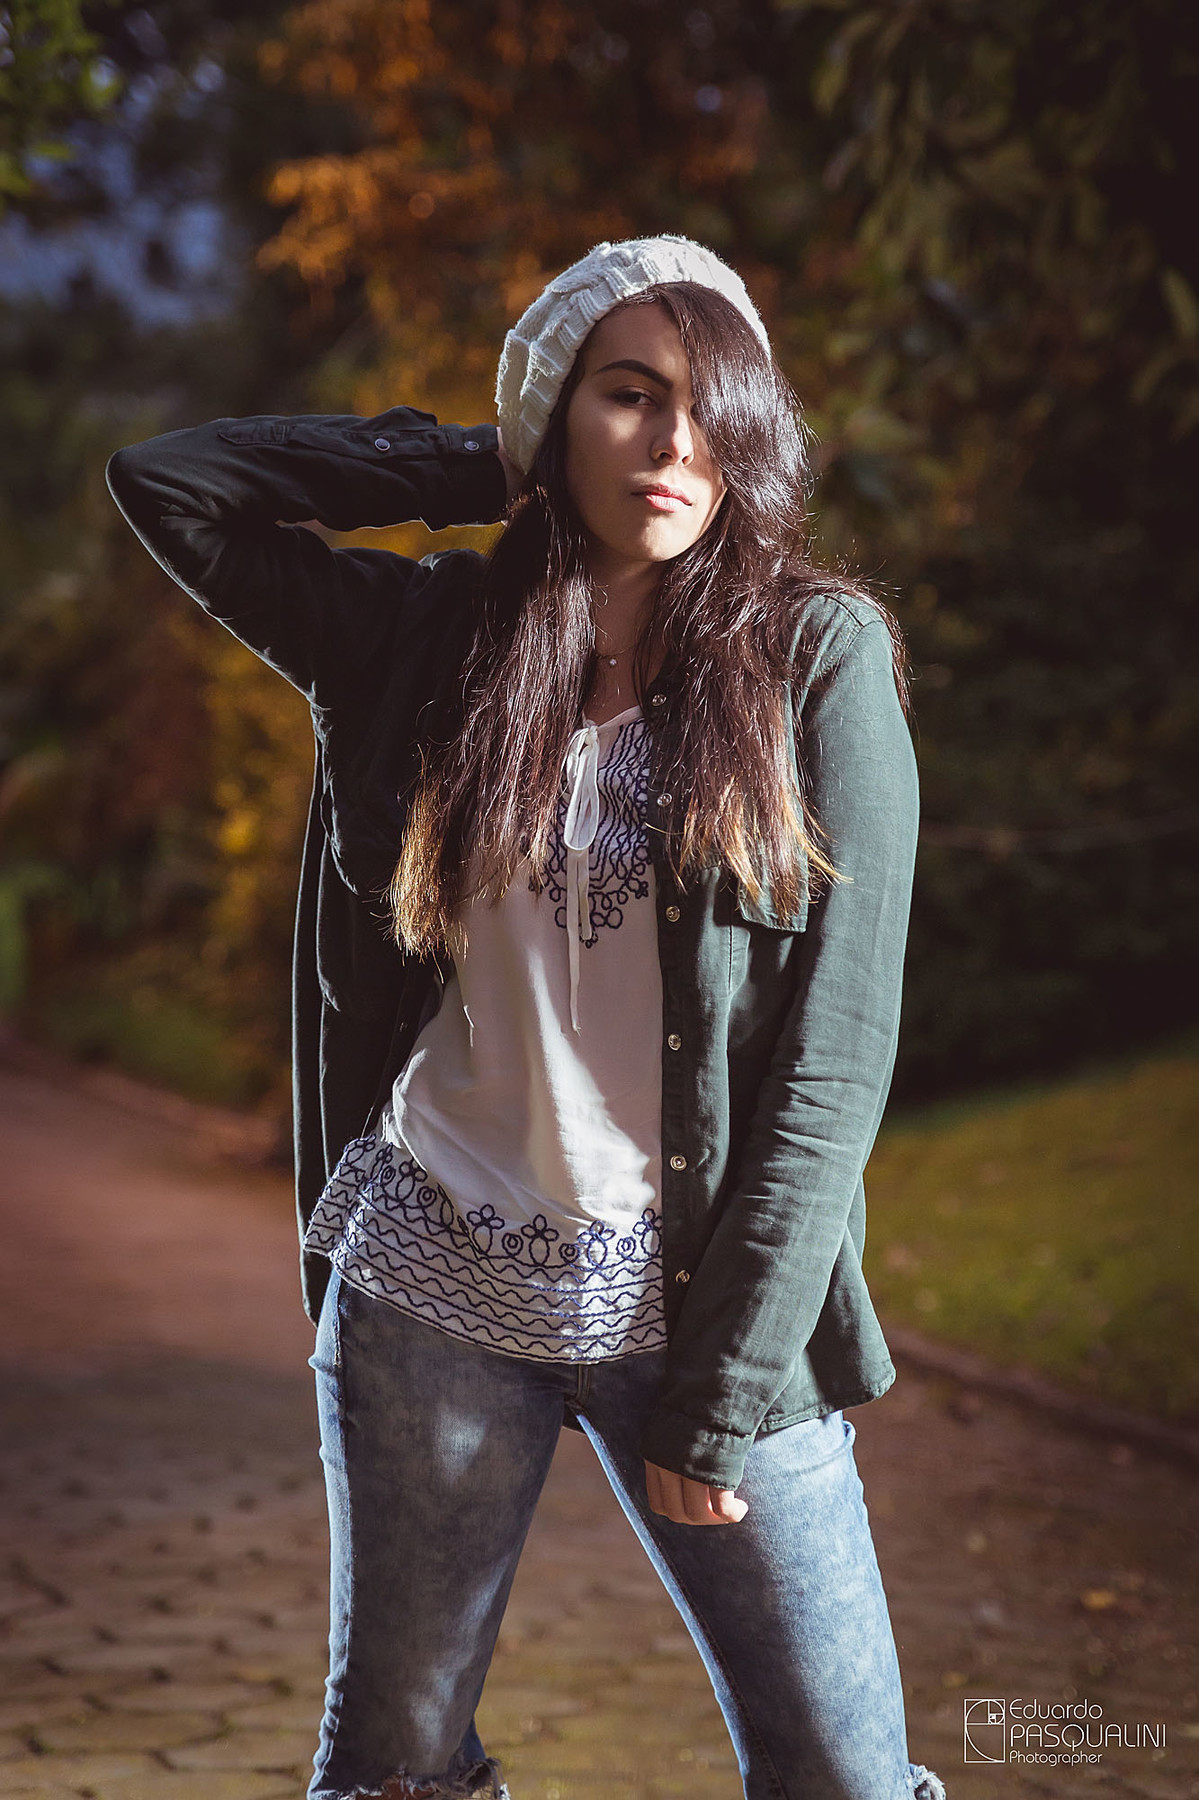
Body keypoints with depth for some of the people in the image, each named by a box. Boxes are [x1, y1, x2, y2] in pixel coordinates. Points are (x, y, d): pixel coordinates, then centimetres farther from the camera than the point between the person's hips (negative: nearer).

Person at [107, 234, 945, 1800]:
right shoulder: (431, 639, 3)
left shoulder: (819, 658, -5)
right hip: (434, 1286, 2)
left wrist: (727, 1392, -10)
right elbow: (165, 480, 7)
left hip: (700, 1303, -1)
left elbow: (838, 1049, -8)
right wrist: (482, 468, 2)